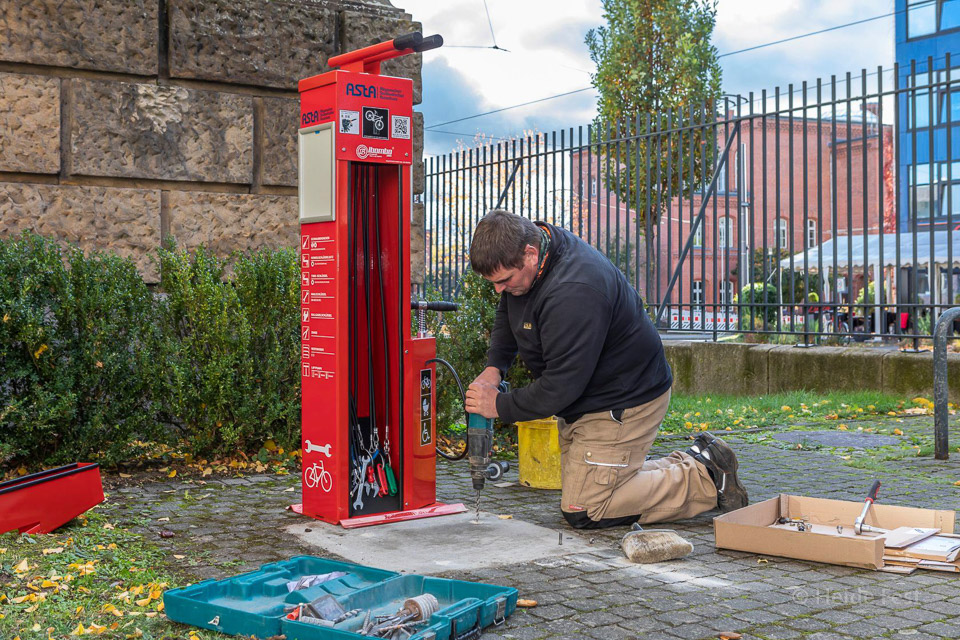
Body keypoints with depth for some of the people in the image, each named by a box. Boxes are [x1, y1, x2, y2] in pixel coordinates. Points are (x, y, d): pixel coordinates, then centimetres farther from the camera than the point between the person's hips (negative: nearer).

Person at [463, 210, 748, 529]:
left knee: (583, 511, -8)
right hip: (585, 401, 10)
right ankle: (691, 463, 22)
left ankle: (705, 479, 1)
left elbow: (560, 386, -31)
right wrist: (494, 366, -2)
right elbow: (508, 316, 15)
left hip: (624, 404, -10)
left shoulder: (573, 293, -35)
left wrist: (500, 405, -19)